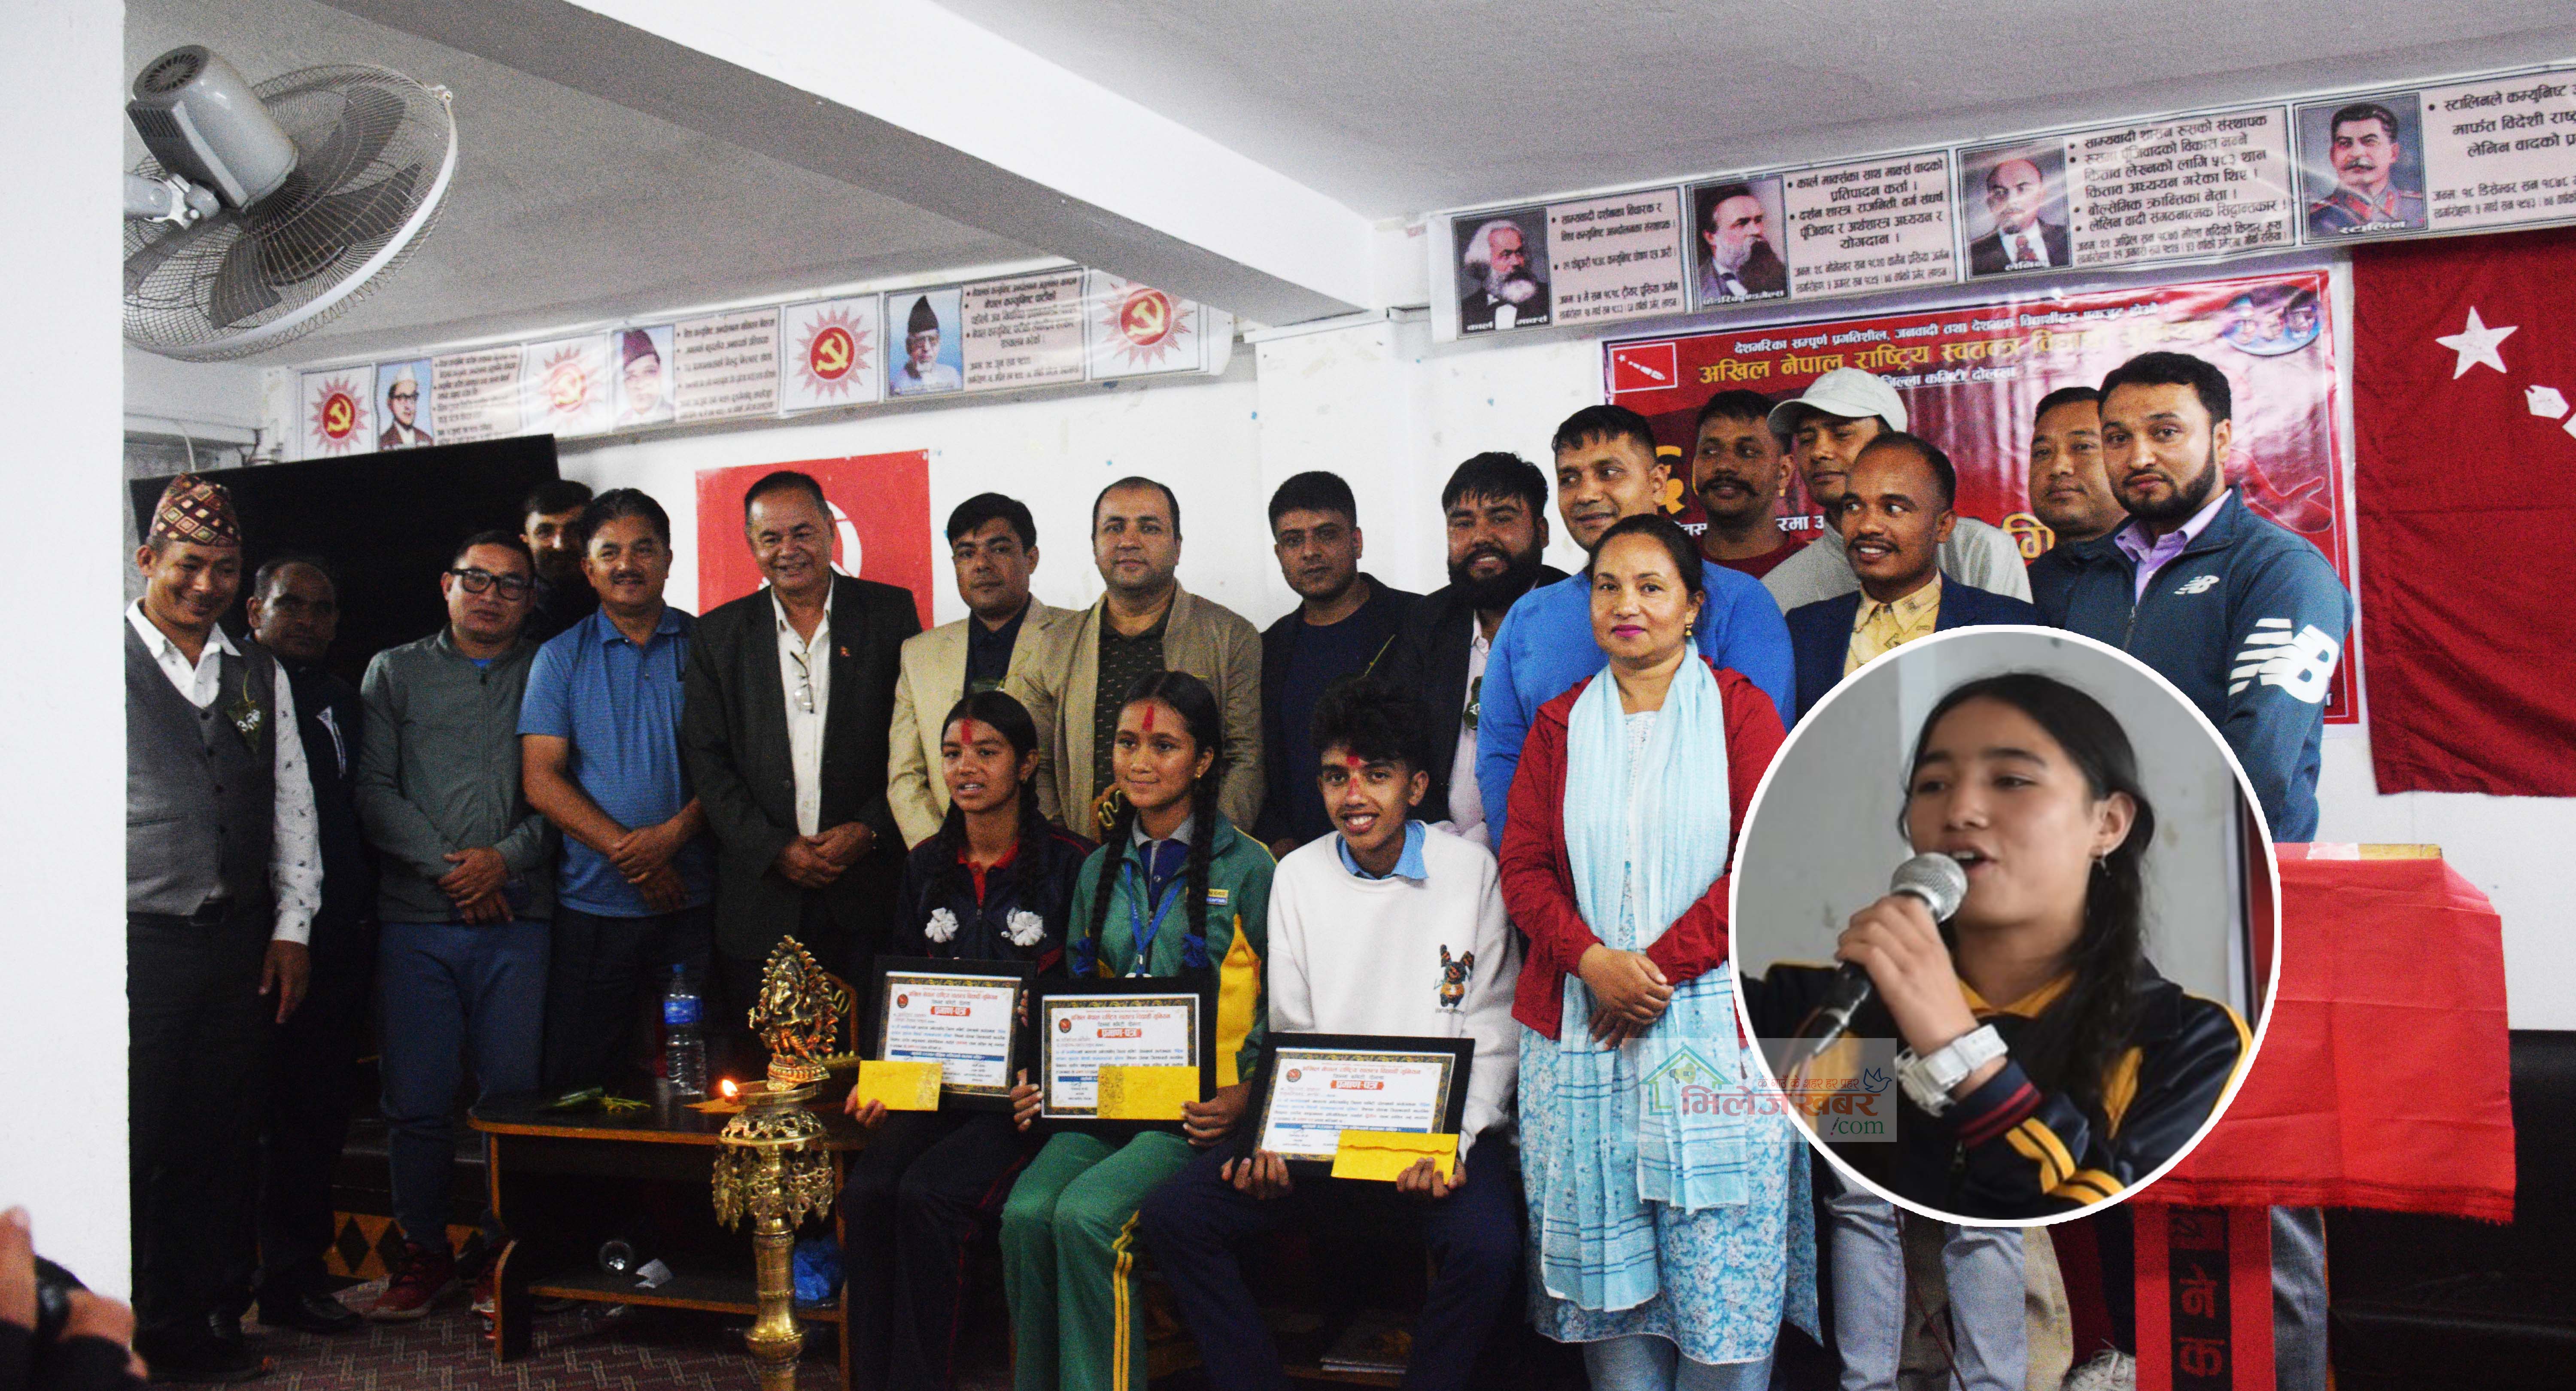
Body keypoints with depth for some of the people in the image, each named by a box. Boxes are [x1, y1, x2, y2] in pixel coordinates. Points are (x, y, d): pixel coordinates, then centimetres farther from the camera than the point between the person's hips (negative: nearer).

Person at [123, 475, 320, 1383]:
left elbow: (292, 805, 14)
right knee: (143, 1138, 0)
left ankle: (213, 1310, 20)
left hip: (242, 941, 4)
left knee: (227, 1135, 9)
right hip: (140, 940, -4)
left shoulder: (260, 675, 13)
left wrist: (292, 926, 8)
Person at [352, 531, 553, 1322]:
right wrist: (446, 865, -7)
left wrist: (506, 857, -11)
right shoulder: (394, 673, 13)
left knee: (515, 1093, 0)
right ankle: (426, 1252, 17)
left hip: (518, 915, 0)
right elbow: (374, 792, 5)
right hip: (417, 919, 1)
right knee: (417, 1099, 2)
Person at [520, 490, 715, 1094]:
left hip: (694, 904, 0)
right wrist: (628, 851, -12)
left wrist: (673, 833, -15)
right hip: (594, 906, 1)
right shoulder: (560, 657, 8)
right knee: (581, 1083, 4)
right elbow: (541, 779, 0)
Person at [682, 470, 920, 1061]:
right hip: (762, 894, 1)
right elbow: (705, 760, 5)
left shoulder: (891, 613, 6)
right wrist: (775, 848, -7)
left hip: (869, 889, -1)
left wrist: (869, 831, -9)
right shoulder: (719, 634, 10)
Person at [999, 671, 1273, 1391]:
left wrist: (1242, 1095, -13)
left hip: (1198, 1107, -5)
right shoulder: (1100, 870, 16)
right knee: (1025, 1211, -22)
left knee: (1086, 1213, -27)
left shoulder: (1247, 867, 0)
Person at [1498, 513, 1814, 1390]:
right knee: (1604, 1250, 4)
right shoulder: (1560, 723, 12)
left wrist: (1660, 964, -12)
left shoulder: (1739, 709, 5)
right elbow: (1524, 866, 6)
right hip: (1579, 1025, 2)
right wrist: (1591, 961, -12)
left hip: (1715, 1022, -2)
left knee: (1726, 1267, -1)